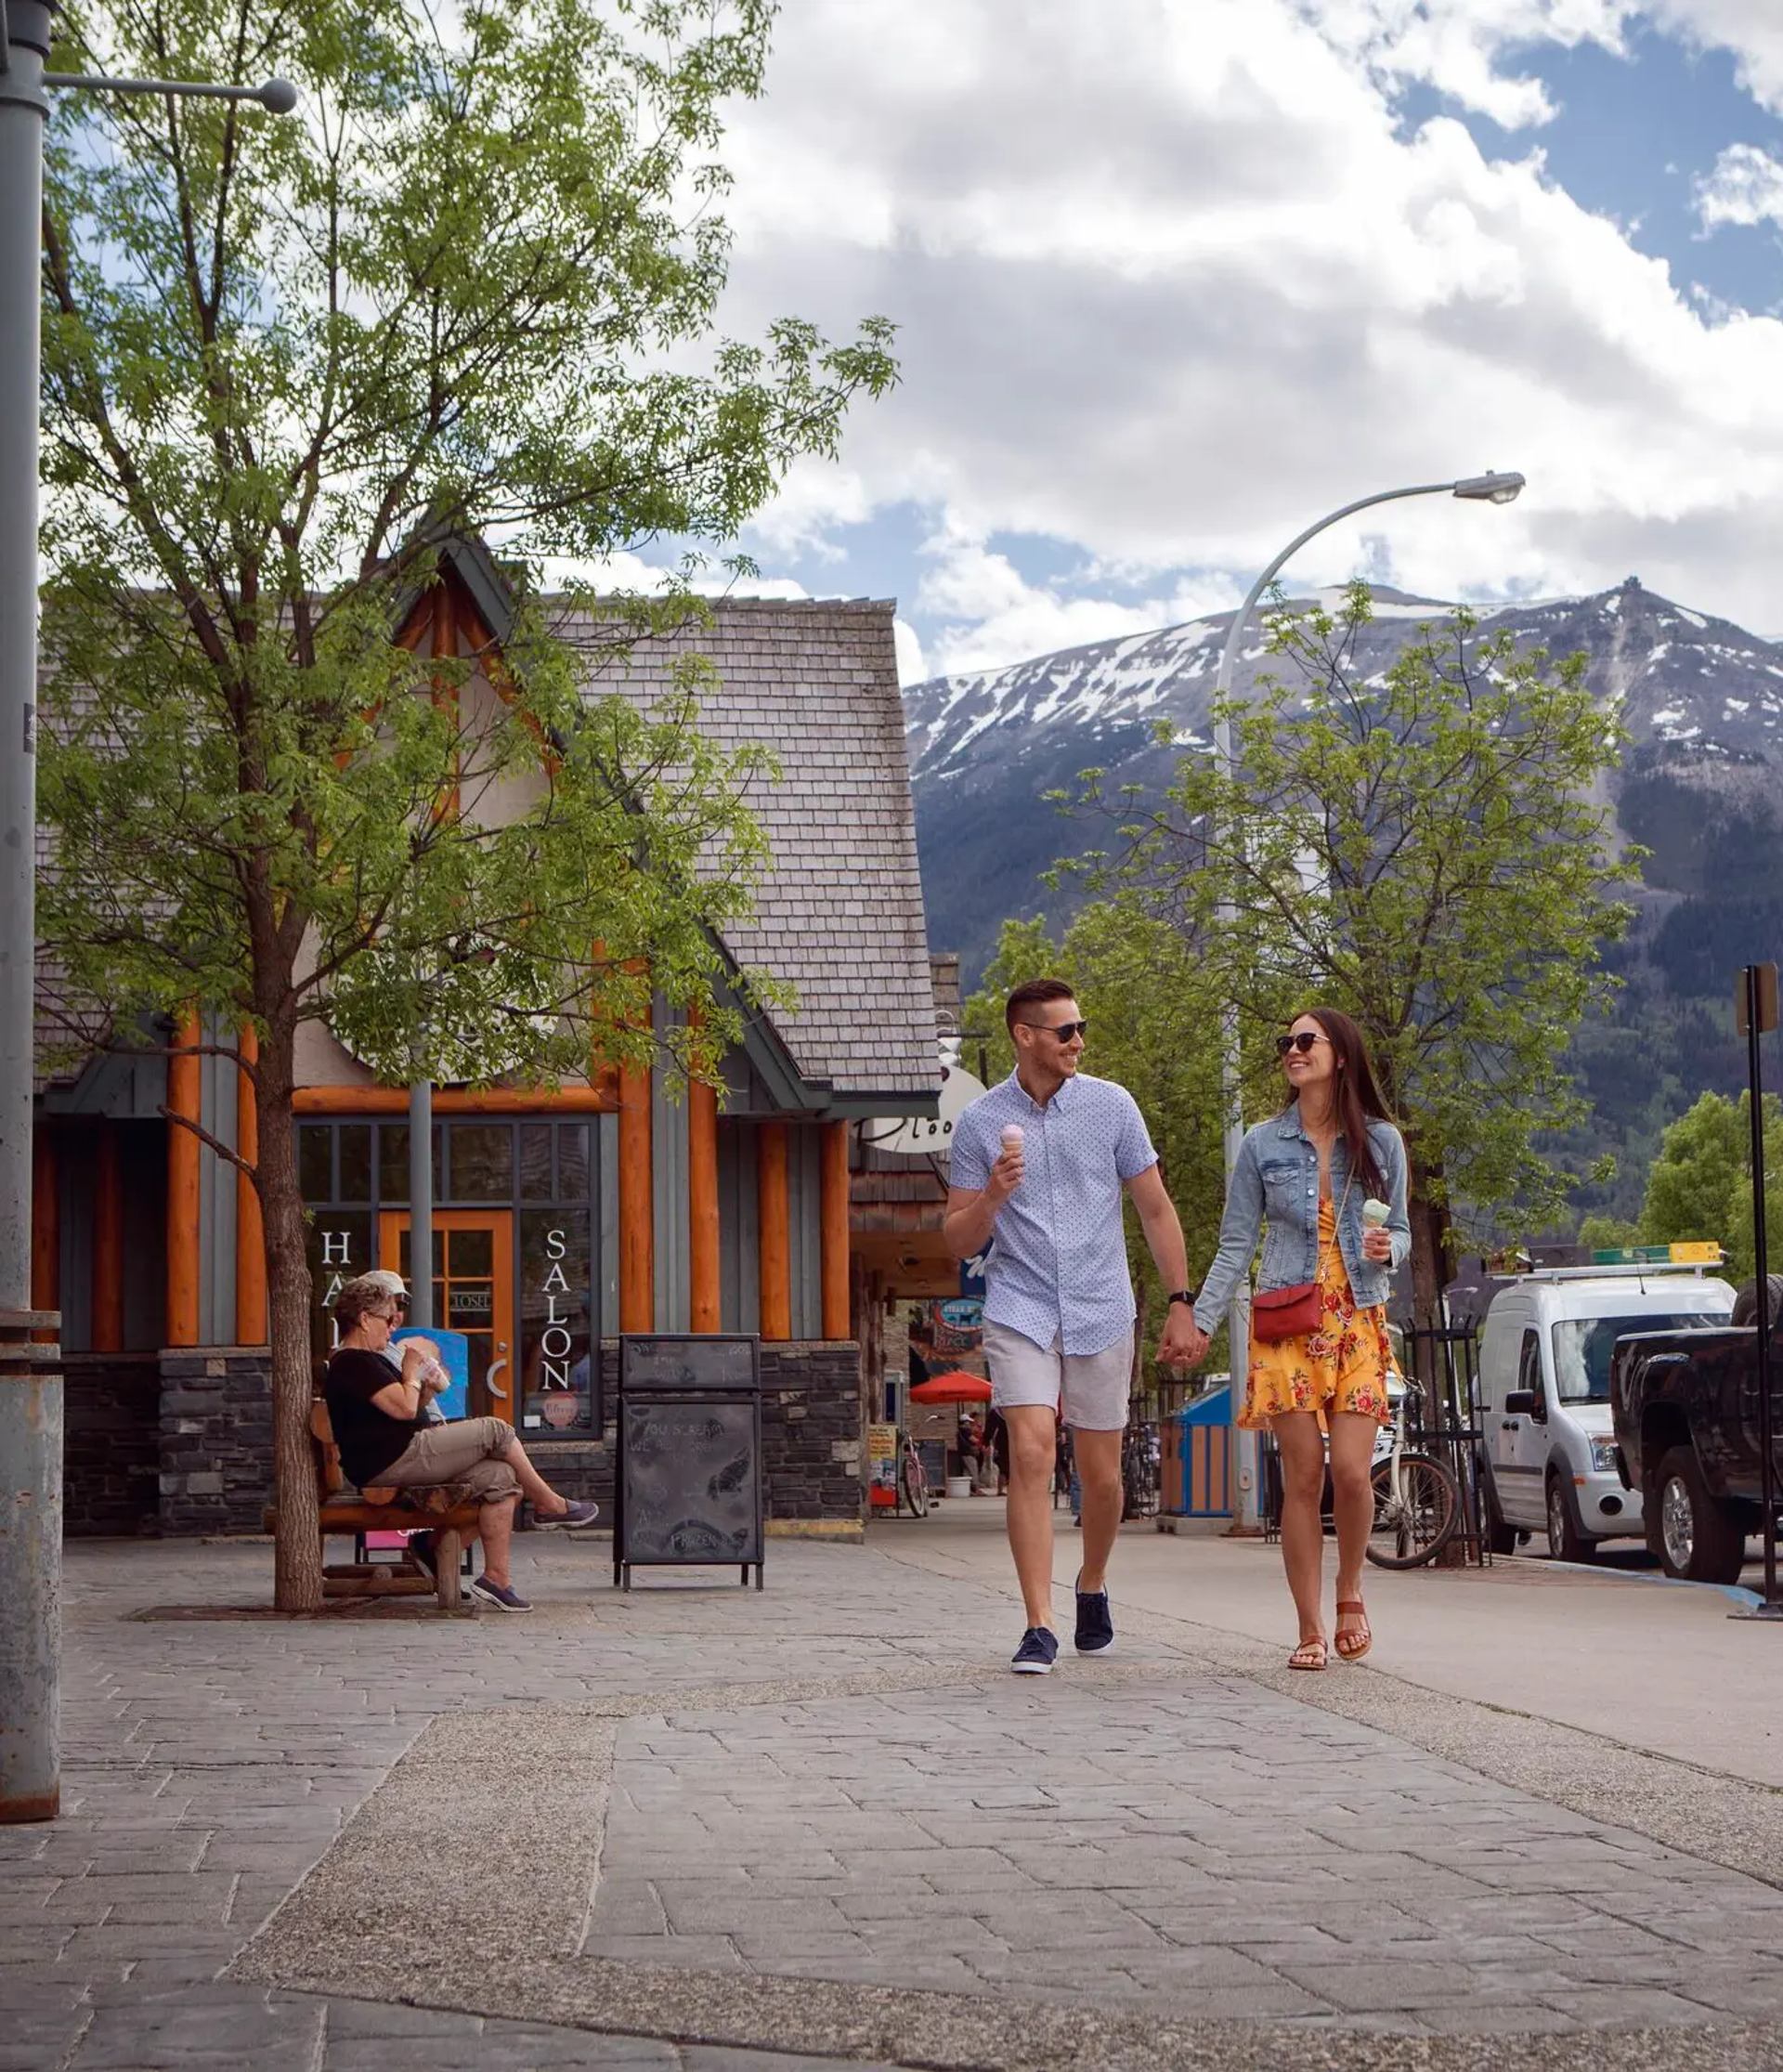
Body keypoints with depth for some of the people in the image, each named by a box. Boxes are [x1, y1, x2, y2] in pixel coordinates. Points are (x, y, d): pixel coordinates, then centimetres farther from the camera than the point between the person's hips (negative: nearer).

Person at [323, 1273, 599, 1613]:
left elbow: (403, 1408, 29)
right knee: (495, 1431, -8)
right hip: (395, 1460, -12)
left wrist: (424, 1389, 11)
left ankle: (496, 1578, -7)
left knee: (499, 1478, -1)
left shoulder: (365, 1361, 25)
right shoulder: (353, 1364, -12)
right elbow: (404, 1408, -21)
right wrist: (412, 1374, -3)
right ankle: (550, 1505, 8)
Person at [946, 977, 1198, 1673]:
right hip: (1020, 1310, -1)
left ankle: (1093, 1585, 35)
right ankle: (1039, 1627, -14)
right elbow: (958, 1242, 4)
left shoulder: (1111, 1106, 2)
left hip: (1101, 1313, 1)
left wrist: (1181, 1303, 2)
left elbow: (1155, 1208, 8)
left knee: (1101, 1474, 7)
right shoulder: (980, 1123, 0)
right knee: (1031, 1456, -16)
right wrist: (992, 1196, -17)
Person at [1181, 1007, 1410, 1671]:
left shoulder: (1380, 1141, 6)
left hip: (1358, 1322, 0)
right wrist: (1200, 1320, -2)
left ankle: (1349, 1591, 16)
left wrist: (1387, 1249, -10)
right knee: (1303, 1478, -4)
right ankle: (1311, 1630, 4)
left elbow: (1400, 1232, 14)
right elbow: (1236, 1245, 6)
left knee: (1351, 1472, -11)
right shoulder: (1262, 1145, 5)